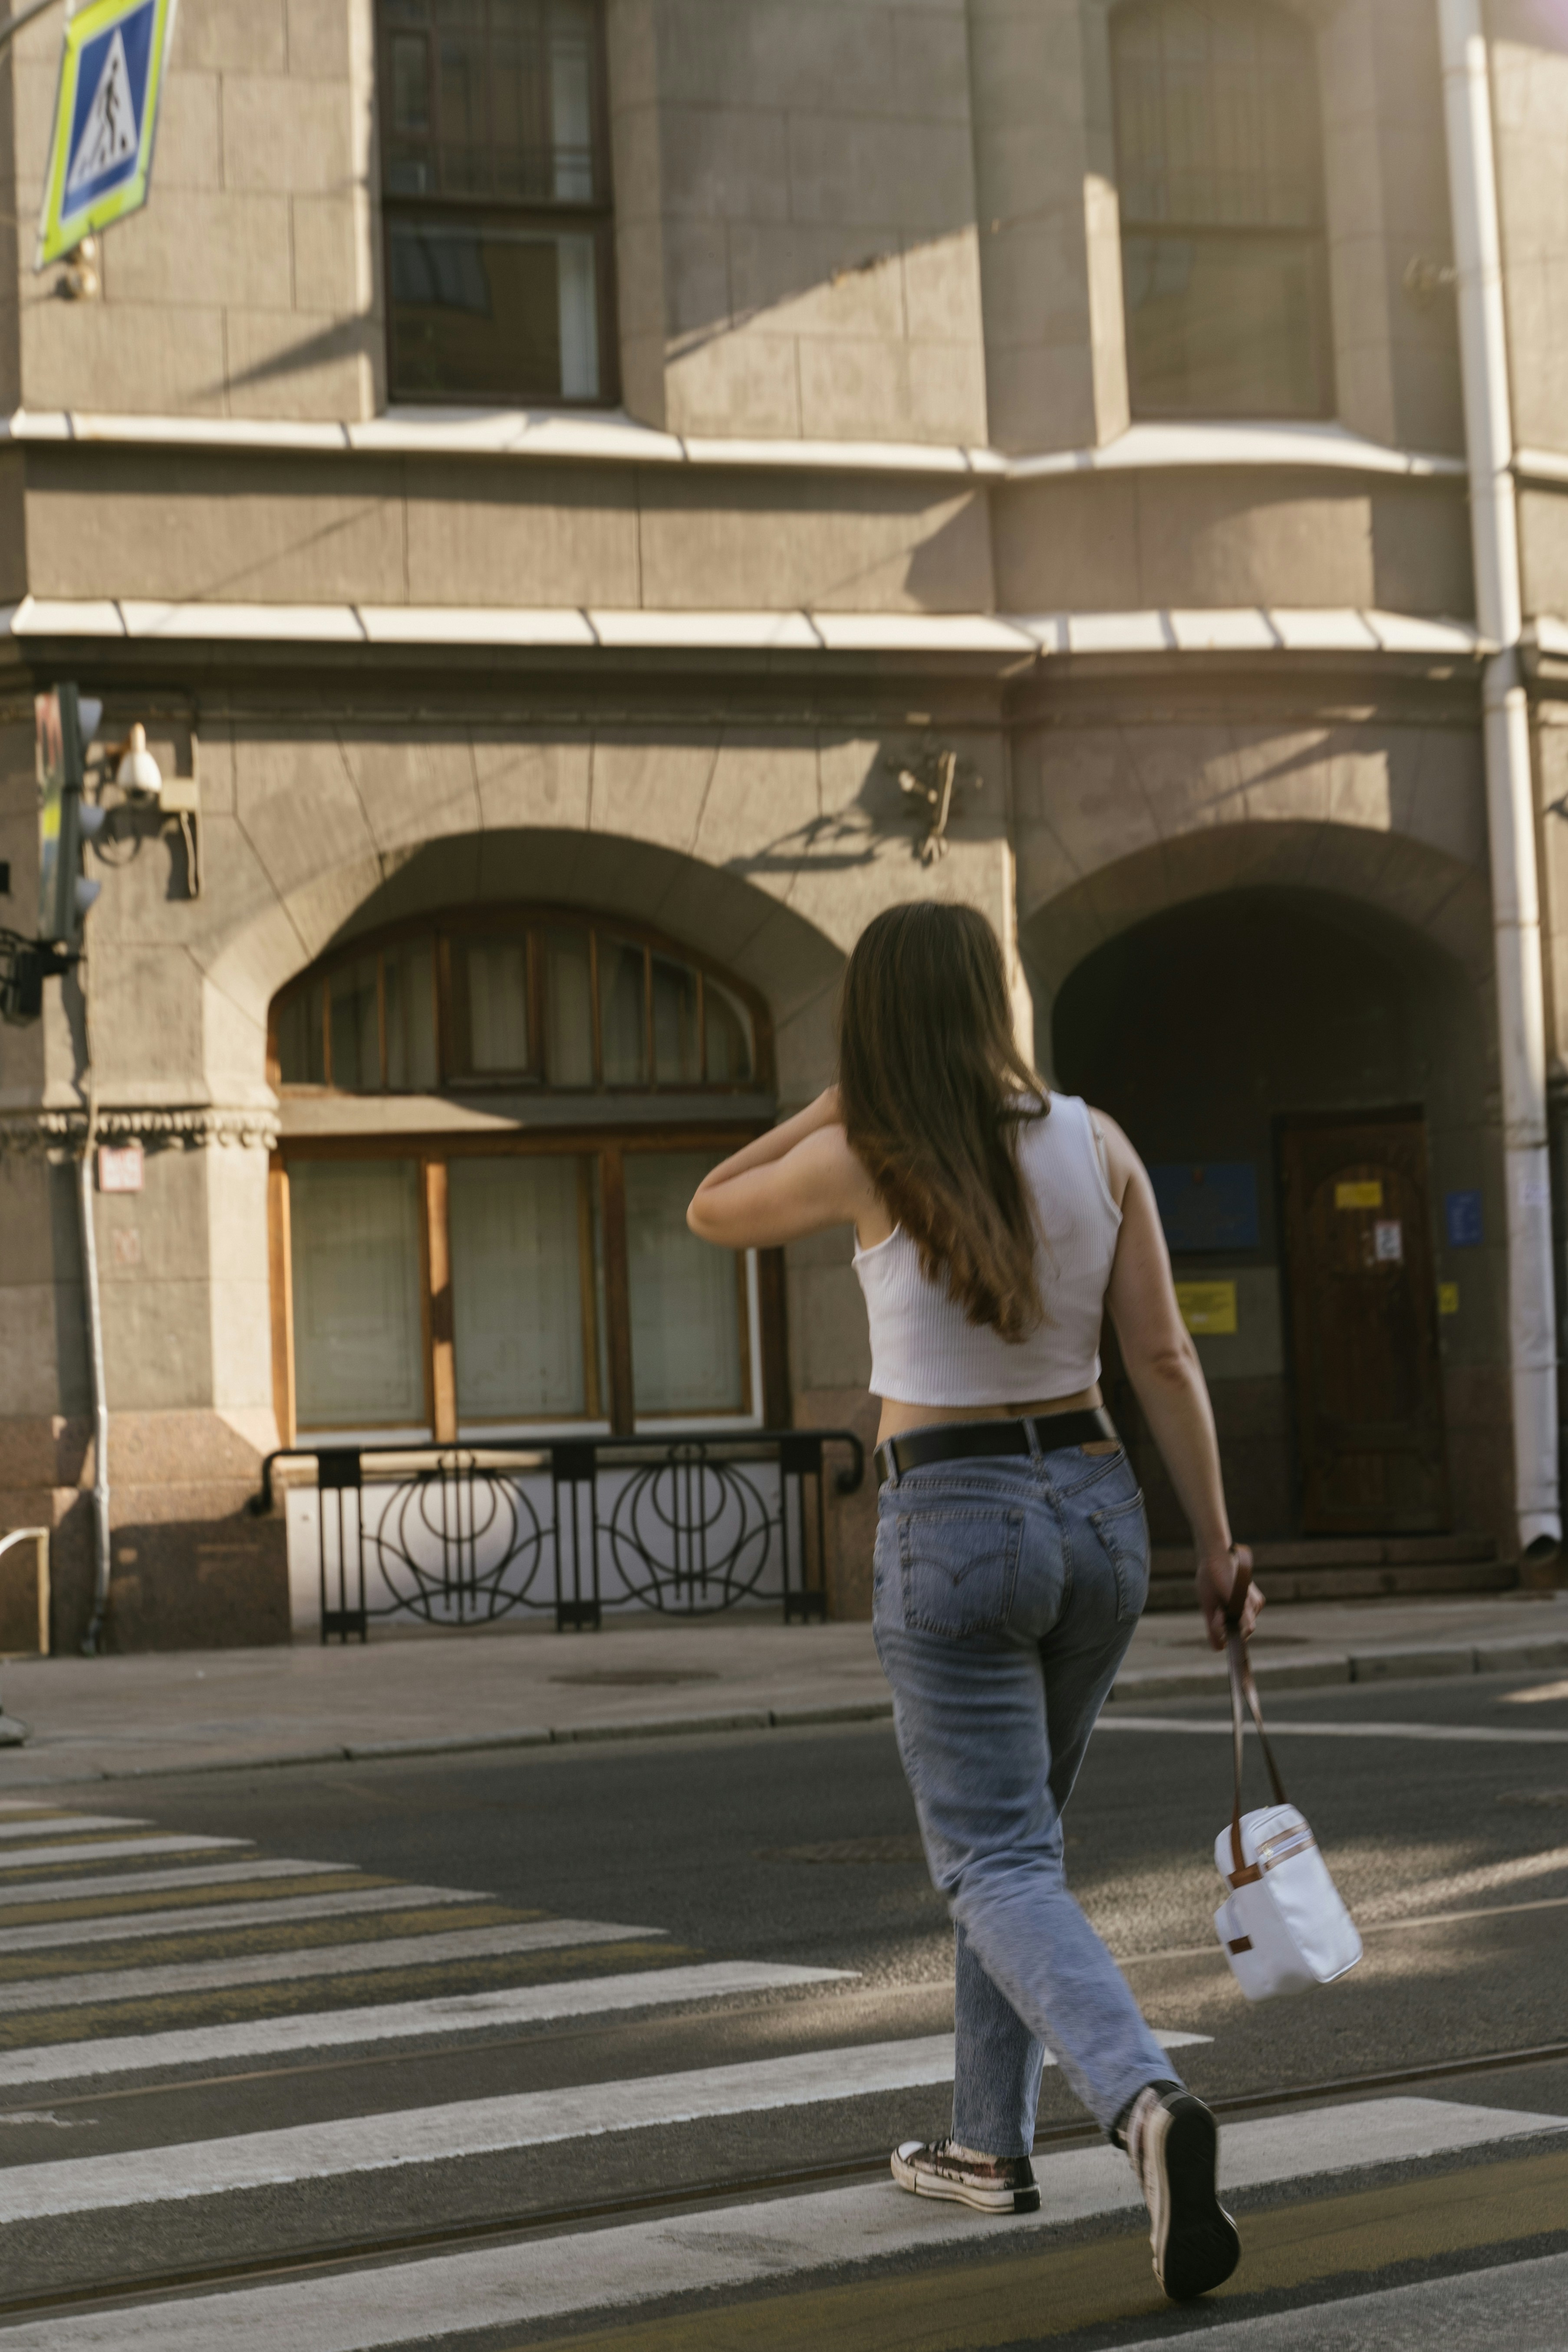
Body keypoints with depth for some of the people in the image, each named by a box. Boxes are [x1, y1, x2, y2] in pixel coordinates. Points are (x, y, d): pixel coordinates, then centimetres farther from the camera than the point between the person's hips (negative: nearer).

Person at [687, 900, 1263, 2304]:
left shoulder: (862, 1161, -9)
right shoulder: (1096, 1142, 0)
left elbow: (712, 1214, 11)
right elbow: (1164, 1354, -1)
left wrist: (846, 1098, 10)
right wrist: (1217, 1542, 4)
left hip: (953, 1527, -5)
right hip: (1097, 1512, 5)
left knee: (1003, 1873, -4)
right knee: (1006, 1829, 23)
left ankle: (1149, 2106, -29)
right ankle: (990, 2144, 29)